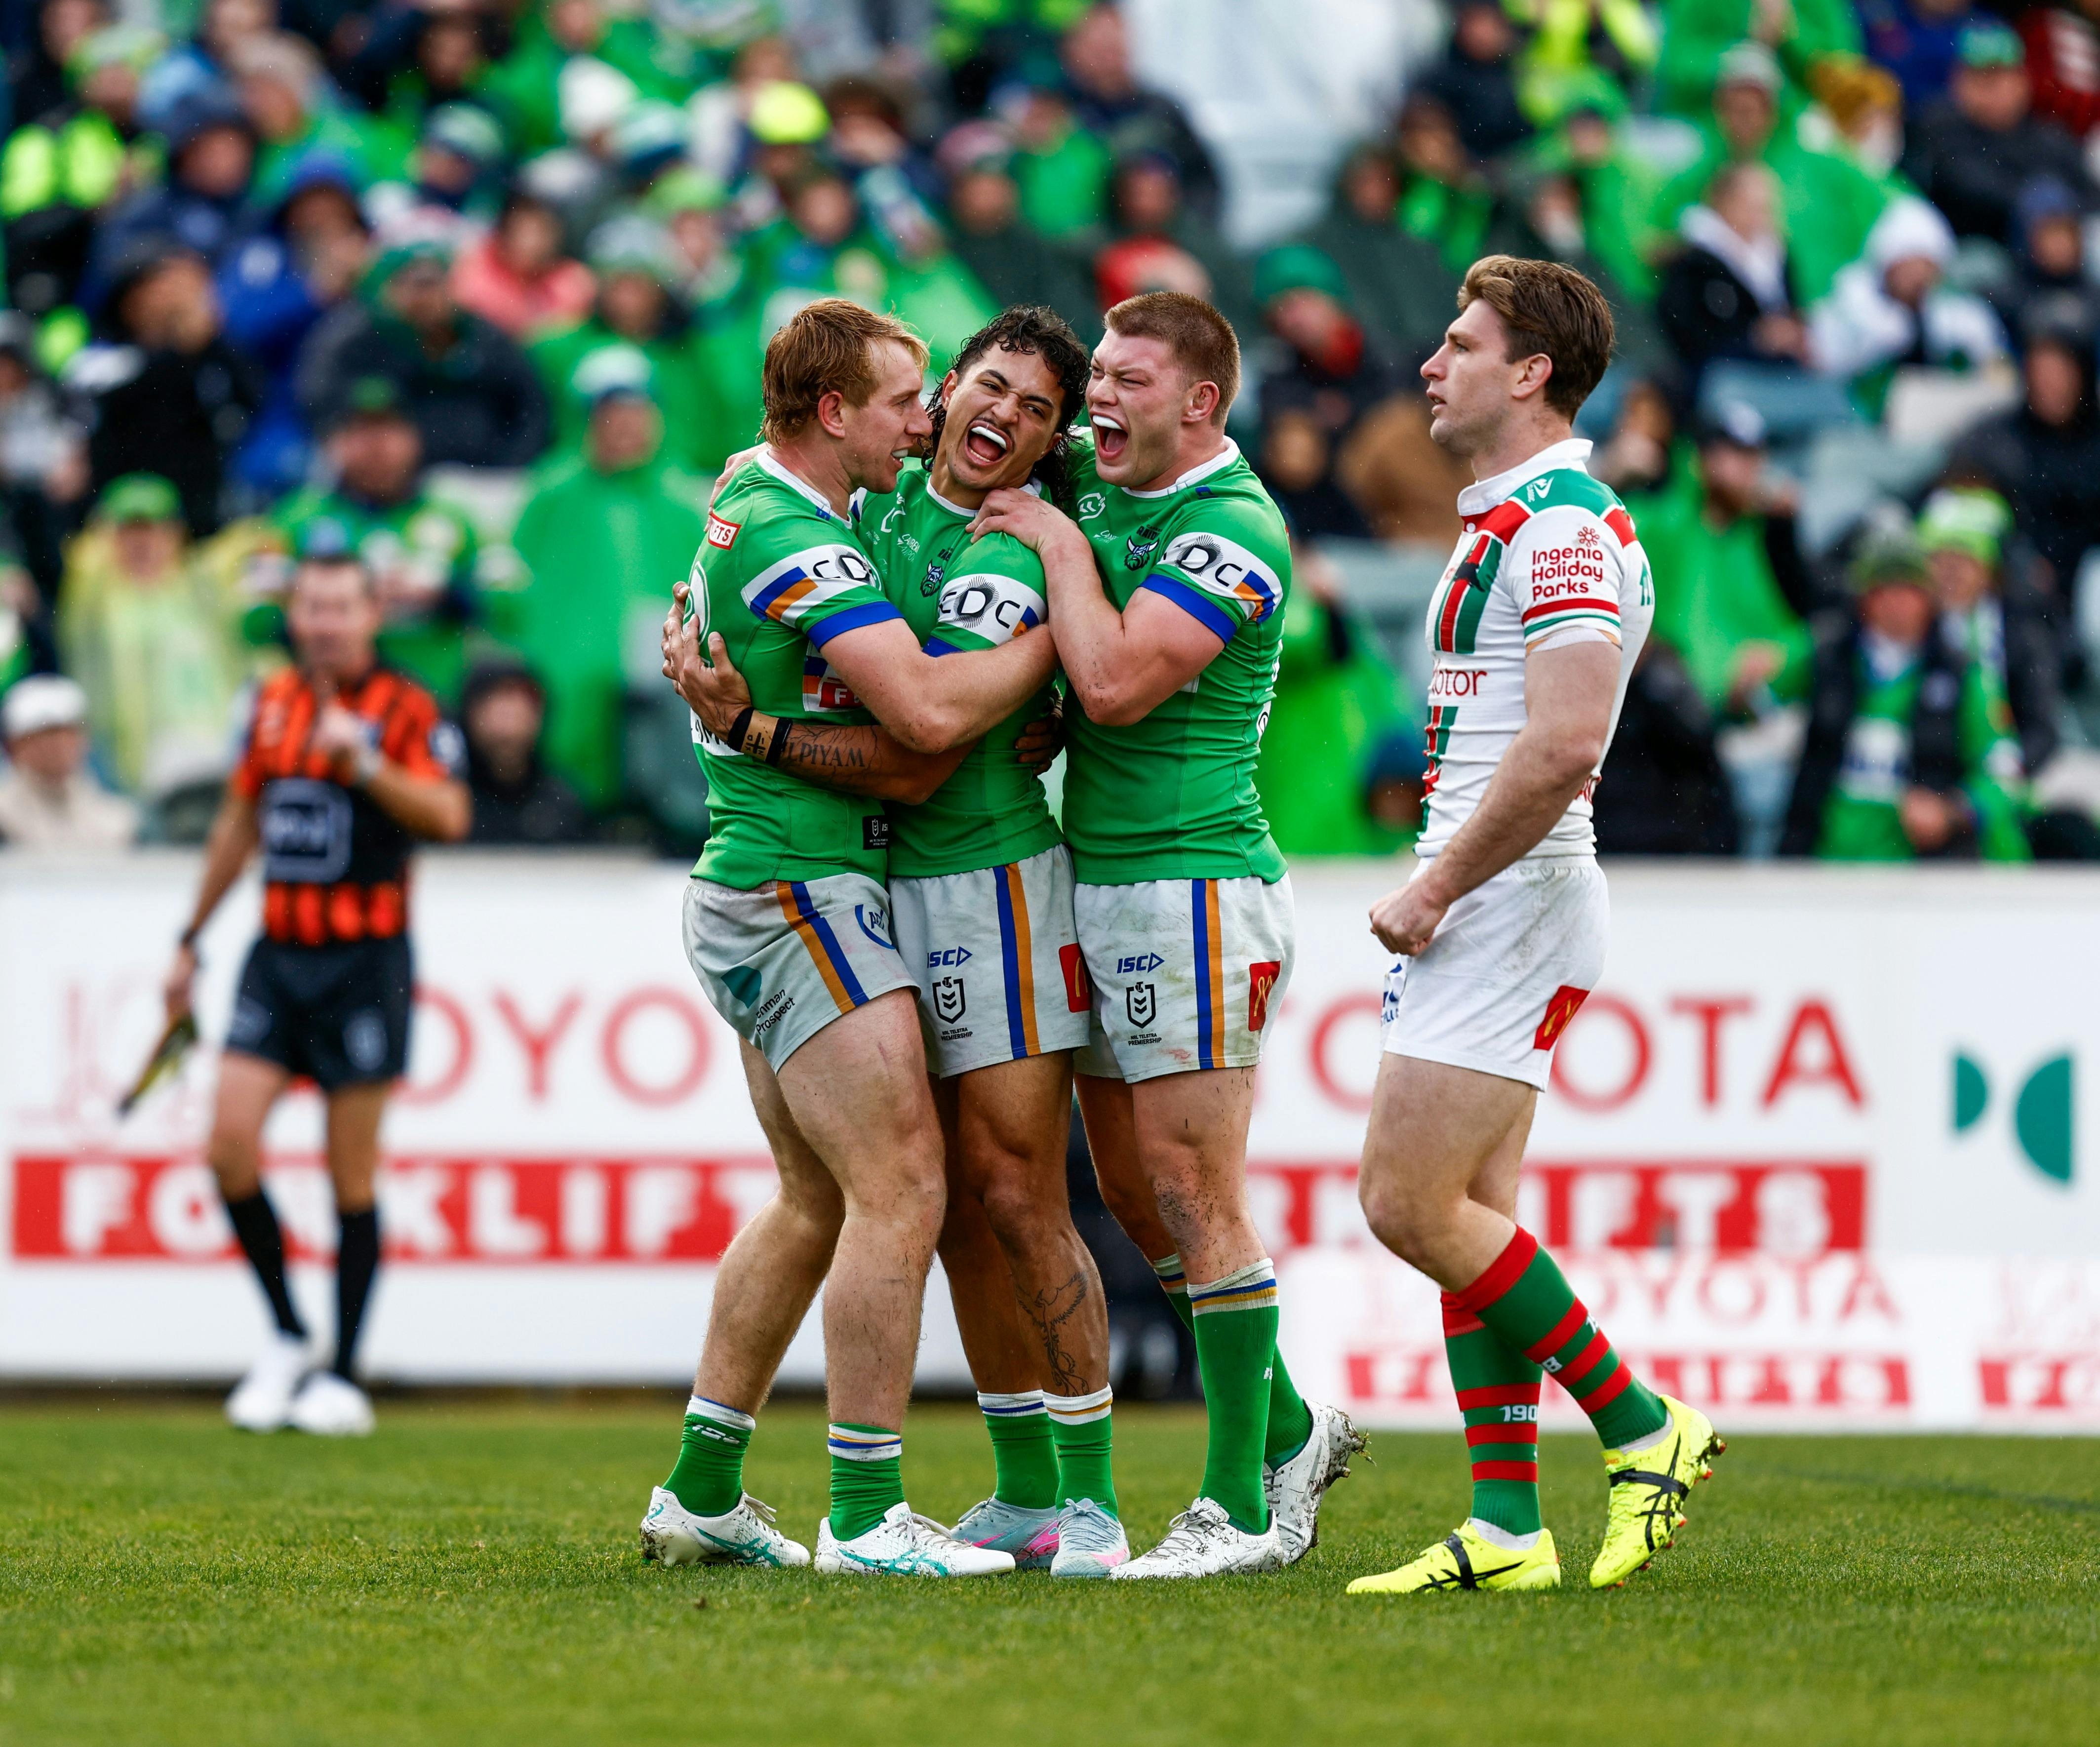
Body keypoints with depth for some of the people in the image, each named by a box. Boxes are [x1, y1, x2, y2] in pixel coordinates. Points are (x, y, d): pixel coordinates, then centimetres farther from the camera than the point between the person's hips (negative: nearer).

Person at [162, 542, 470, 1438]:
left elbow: (449, 817, -20)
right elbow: (240, 821, 21)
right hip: (279, 952, 5)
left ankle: (344, 1376, 8)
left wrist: (362, 760, -30)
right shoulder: (274, 703, 10)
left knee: (352, 1176, -1)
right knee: (231, 1143, -8)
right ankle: (286, 1339, 10)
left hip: (364, 961, -5)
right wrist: (190, 940, 23)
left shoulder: (406, 709, -6)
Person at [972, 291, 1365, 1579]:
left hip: (1197, 883, -9)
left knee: (1195, 1196, -7)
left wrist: (1057, 545, -11)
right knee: (1135, 1194, 12)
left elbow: (1116, 684, -23)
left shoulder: (1235, 531, -14)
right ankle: (1289, 1432, 25)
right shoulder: (1091, 483, 11)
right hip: (1097, 882, 9)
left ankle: (1245, 1511, -3)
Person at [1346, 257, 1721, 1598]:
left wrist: (1436, 889, -18)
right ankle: (1505, 1527, 7)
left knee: (1410, 1203, -12)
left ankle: (1642, 1427, -3)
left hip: (1511, 900, -10)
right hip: (1471, 909, 10)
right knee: (1471, 1215, 7)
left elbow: (1565, 746, -25)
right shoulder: (1501, 521, 18)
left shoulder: (1563, 525, -16)